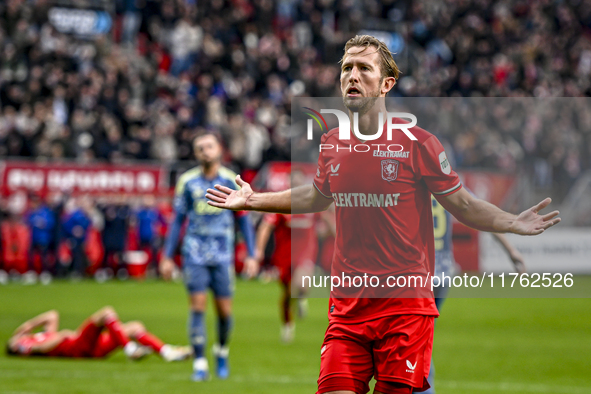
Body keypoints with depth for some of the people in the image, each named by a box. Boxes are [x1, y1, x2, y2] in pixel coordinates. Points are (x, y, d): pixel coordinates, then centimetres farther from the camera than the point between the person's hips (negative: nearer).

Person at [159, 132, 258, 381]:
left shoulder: (231, 181, 2)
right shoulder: (187, 182, 2)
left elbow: (243, 219, 7)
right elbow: (177, 220, 8)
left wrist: (251, 255, 2)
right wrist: (167, 256, 4)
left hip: (223, 256, 0)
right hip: (195, 255, 0)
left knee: (225, 311, 2)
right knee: (197, 306, -10)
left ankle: (221, 352, 29)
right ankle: (200, 364, -6)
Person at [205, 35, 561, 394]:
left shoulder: (417, 143, -5)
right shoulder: (332, 144, 7)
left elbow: (462, 205, 2)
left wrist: (512, 223, -13)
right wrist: (254, 200, 27)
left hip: (406, 306, -3)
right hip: (347, 306, 3)